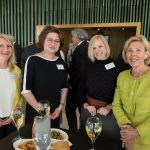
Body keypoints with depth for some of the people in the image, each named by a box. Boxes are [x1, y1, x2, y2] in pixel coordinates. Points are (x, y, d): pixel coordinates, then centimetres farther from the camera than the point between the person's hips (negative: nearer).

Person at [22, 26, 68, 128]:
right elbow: (26, 90, -14)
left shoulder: (61, 62, 3)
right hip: (35, 113, -4)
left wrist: (60, 106, 0)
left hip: (55, 113, 4)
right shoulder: (33, 60, -12)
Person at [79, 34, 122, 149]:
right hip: (88, 111, 4)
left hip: (108, 113, -3)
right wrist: (86, 105, -6)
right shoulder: (89, 68, 3)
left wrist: (108, 108, -16)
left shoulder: (116, 67, -9)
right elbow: (81, 90, 8)